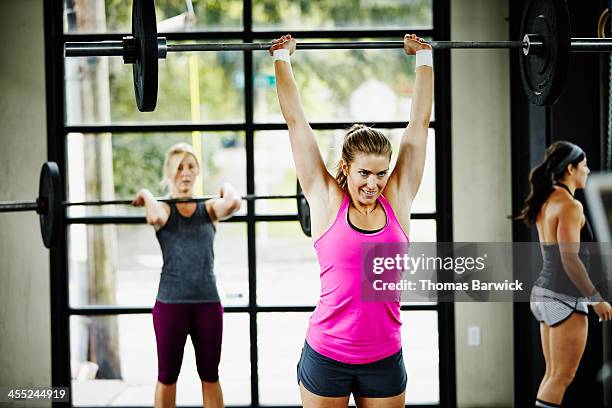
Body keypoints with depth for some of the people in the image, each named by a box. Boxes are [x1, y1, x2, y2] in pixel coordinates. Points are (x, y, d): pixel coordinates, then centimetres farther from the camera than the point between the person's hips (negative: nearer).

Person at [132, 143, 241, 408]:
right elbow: (156, 217, -26)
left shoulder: (209, 209, 5)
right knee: (167, 376, 9)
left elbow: (233, 204, -19)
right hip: (170, 302, -2)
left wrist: (227, 188, 1)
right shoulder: (163, 208, 0)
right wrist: (146, 196, -8)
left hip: (208, 302, 2)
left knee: (210, 376, 11)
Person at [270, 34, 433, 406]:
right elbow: (296, 120, 1)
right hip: (326, 357, -2)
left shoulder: (397, 200, 1)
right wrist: (281, 58, 6)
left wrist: (424, 58, 14)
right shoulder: (327, 201, -4)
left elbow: (420, 122, 7)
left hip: (385, 358, 2)